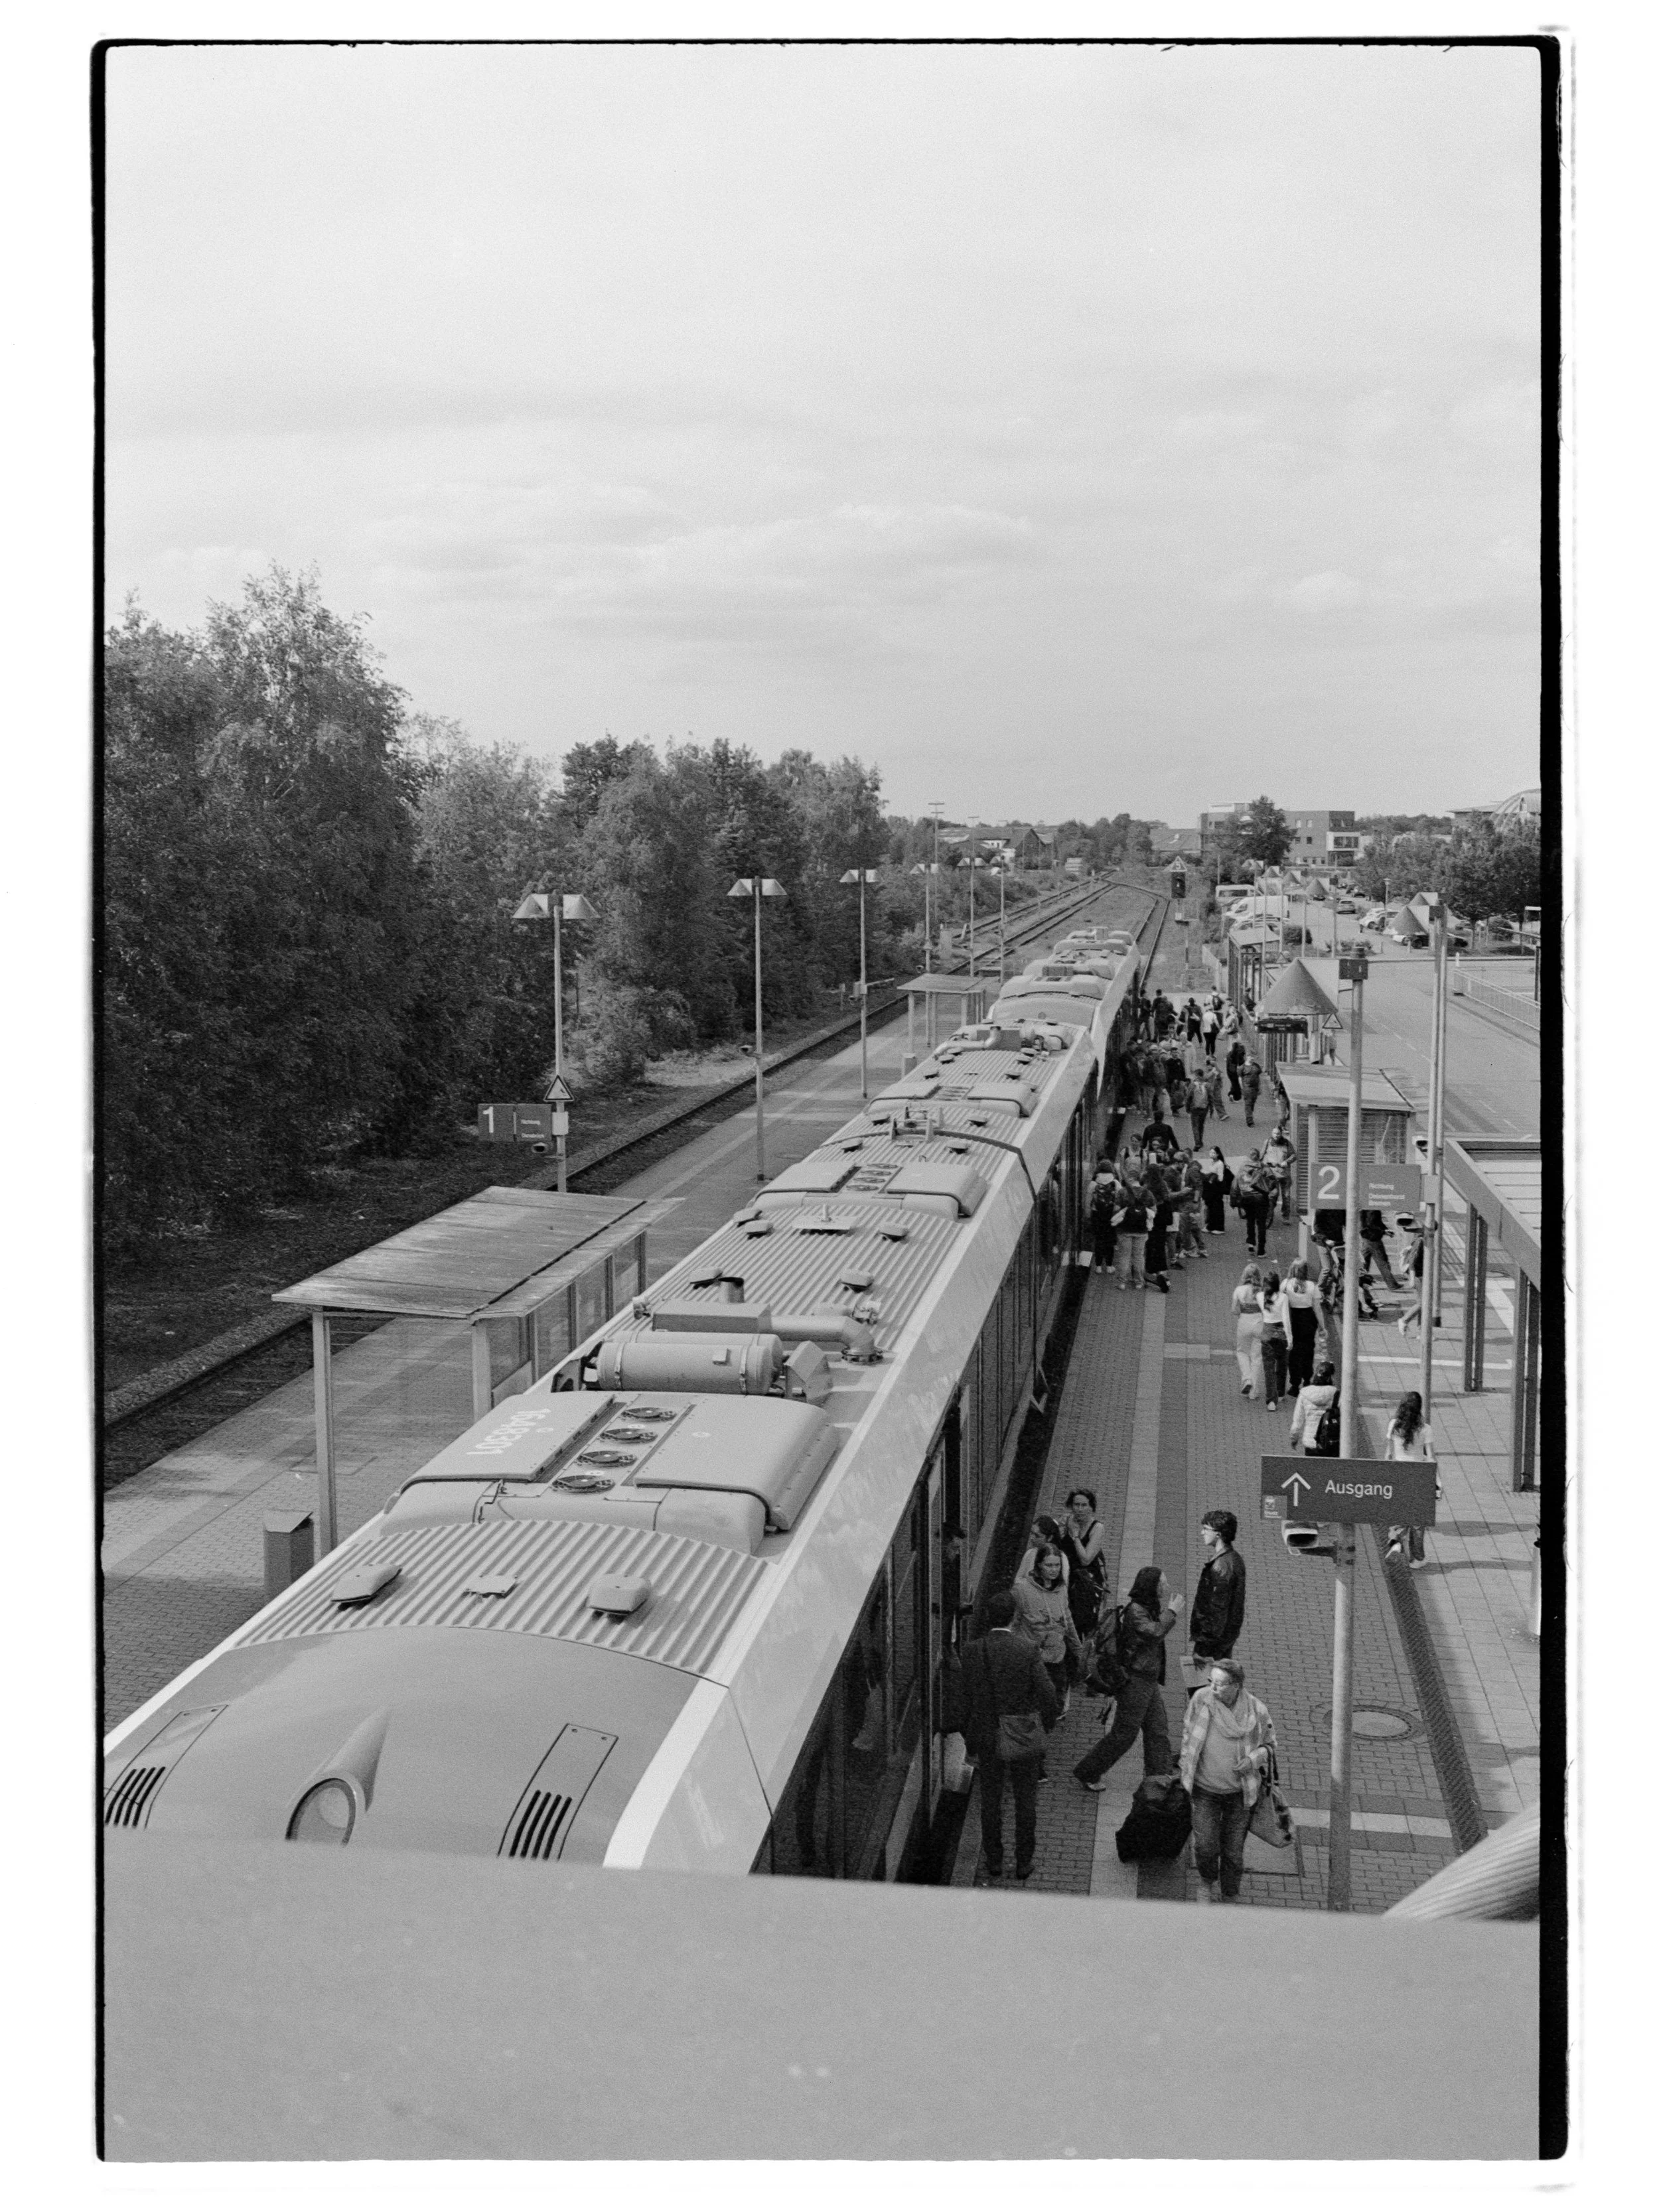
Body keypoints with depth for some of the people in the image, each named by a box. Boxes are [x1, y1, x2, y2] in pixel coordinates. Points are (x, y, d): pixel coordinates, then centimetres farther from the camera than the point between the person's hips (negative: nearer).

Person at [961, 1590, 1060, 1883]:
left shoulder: (973, 1652, -10)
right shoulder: (1028, 1651, -17)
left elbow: (966, 1700, -2)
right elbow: (1048, 1697, -16)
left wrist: (970, 1738, 11)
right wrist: (1046, 1724, 5)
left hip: (987, 1740, 2)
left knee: (990, 1803, 16)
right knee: (1025, 1803, 14)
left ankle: (993, 1864, 25)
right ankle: (1023, 1865, 23)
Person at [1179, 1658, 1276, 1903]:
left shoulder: (1256, 1711, -17)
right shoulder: (1201, 1700, -17)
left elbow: (1268, 1745, 1)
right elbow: (1188, 1734, 2)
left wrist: (1254, 1760, -19)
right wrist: (1185, 1770, 6)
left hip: (1239, 1792, 0)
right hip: (1205, 1789, 0)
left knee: (1233, 1851, 8)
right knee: (1205, 1846, -5)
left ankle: (1226, 1898, 33)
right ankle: (1207, 1882, 30)